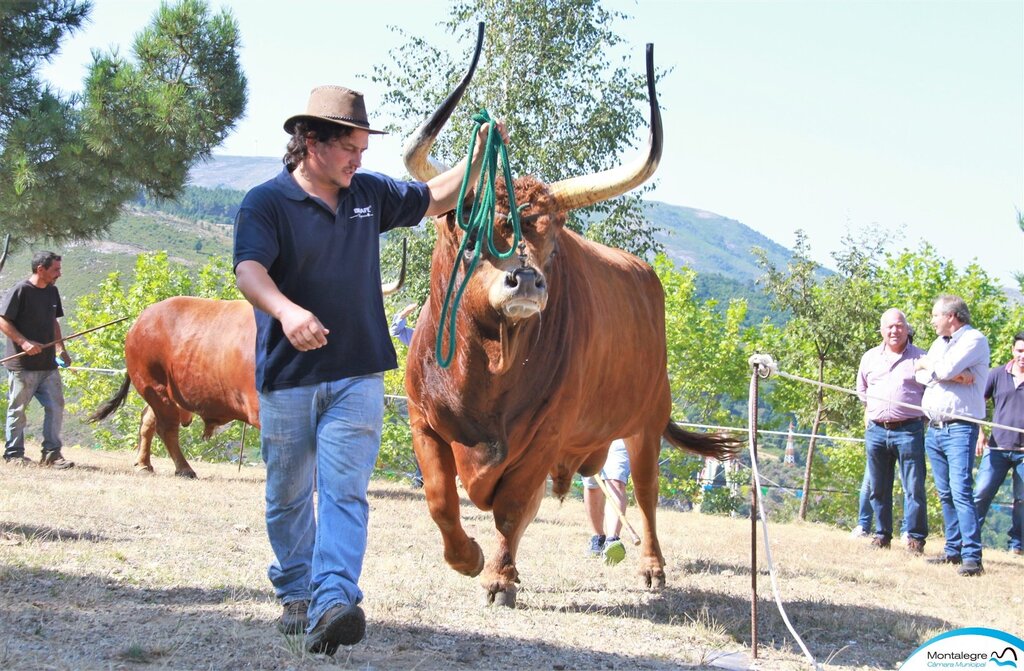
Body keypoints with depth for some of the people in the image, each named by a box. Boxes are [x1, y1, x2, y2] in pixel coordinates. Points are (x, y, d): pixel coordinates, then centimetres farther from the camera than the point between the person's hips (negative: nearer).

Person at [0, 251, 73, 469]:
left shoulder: (52, 292, 11)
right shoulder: (20, 291, -11)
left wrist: (61, 349, 13)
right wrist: (24, 342, -21)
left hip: (48, 364, 7)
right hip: (22, 364, -7)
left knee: (55, 406, 2)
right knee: (18, 409, 3)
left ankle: (52, 453, 7)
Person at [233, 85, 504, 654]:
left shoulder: (370, 195, 10)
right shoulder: (266, 202, -7)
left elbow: (437, 198, 25)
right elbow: (249, 270, -23)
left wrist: (479, 153, 11)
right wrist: (286, 310, -43)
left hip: (357, 377, 2)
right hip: (287, 377, -2)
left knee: (345, 491, -11)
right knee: (288, 495, 10)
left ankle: (333, 606, -21)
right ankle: (296, 595, 27)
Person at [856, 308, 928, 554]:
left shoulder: (920, 358, 1)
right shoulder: (870, 358, 14)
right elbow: (862, 389, 27)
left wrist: (922, 414, 0)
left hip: (909, 431, -4)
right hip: (876, 431, 4)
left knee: (914, 488, -6)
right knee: (878, 488, 9)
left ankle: (916, 538, 0)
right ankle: (882, 534, 19)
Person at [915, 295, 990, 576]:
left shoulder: (974, 339, -5)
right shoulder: (940, 342, 19)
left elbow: (945, 369, -19)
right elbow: (921, 375, 5)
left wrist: (926, 364, 2)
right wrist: (954, 375, -10)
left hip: (959, 428, -8)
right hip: (934, 427, 8)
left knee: (961, 490, -15)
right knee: (945, 493, 9)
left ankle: (972, 556, -18)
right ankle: (954, 550, 15)